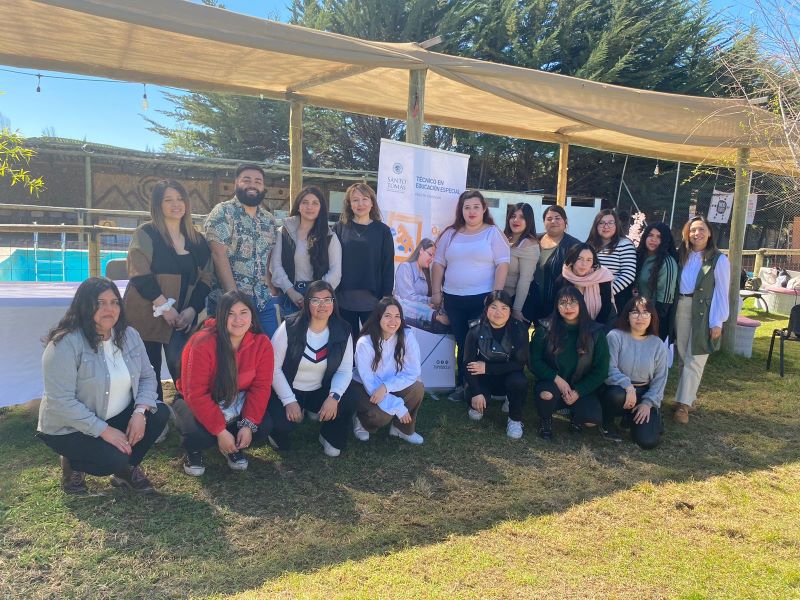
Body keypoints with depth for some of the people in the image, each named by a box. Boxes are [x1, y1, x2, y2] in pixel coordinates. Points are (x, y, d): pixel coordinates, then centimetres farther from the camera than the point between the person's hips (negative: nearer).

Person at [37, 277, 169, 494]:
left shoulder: (129, 335, -2)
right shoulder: (65, 344, -22)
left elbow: (147, 376, -1)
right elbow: (61, 401, -26)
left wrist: (140, 412, -19)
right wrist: (104, 431, -27)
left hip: (118, 417, 6)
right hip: (70, 428, -6)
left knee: (159, 413, -17)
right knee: (114, 459, -28)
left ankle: (128, 467, 6)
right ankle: (73, 463, 7)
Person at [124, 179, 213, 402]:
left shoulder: (197, 240, 12)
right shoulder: (145, 234, -1)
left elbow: (206, 279, 8)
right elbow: (140, 274, -12)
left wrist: (192, 310, -6)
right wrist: (165, 307, -16)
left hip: (183, 319, 3)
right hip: (147, 317, -2)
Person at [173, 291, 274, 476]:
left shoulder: (262, 343, -15)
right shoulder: (203, 343, -26)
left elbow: (260, 387, -13)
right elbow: (196, 393, -27)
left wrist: (249, 425, -24)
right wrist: (220, 431, -29)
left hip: (236, 402, 3)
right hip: (195, 402, -3)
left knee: (262, 429, -21)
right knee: (199, 435, -32)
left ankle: (235, 447, 13)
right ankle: (193, 452, 6)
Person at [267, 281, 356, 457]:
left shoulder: (343, 331, -7)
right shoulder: (290, 327, -15)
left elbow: (345, 370, -6)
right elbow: (274, 367, -13)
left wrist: (334, 396, -24)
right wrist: (289, 401, -18)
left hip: (321, 391, 3)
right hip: (288, 390, -2)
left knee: (348, 405, -24)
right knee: (282, 423, -29)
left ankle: (330, 438, 8)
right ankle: (280, 432, 11)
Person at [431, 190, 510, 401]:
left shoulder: (493, 233, 0)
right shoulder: (451, 234, 10)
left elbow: (503, 265, -7)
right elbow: (439, 263, 11)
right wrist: (436, 292, 5)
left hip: (482, 298, -3)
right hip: (453, 299, 3)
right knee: (462, 343, 9)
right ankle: (464, 384, 20)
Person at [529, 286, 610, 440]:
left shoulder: (595, 332, -6)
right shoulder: (546, 329, -8)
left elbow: (601, 370, -3)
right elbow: (534, 361, -6)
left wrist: (578, 392, -13)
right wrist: (557, 379, -19)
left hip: (582, 389, 1)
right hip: (552, 383, -1)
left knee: (594, 419, -27)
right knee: (547, 394, -36)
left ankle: (576, 416, 13)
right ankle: (545, 420, 1)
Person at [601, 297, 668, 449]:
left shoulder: (658, 344, 2)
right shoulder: (615, 336, -10)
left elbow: (660, 379, 3)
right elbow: (609, 369, -18)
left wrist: (648, 403, -9)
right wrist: (627, 386, -33)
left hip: (645, 394, 3)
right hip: (619, 390, -3)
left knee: (649, 441, -16)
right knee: (618, 395, -41)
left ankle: (631, 419, 21)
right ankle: (607, 423, -5)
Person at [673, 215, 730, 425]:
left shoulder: (719, 259, -4)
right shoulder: (683, 256, 10)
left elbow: (721, 292, -7)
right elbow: (674, 284, 9)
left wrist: (717, 322, -11)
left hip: (704, 312, -5)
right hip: (681, 309, 5)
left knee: (694, 360, -3)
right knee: (684, 357, 8)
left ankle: (683, 404, 0)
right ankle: (688, 397, 19)